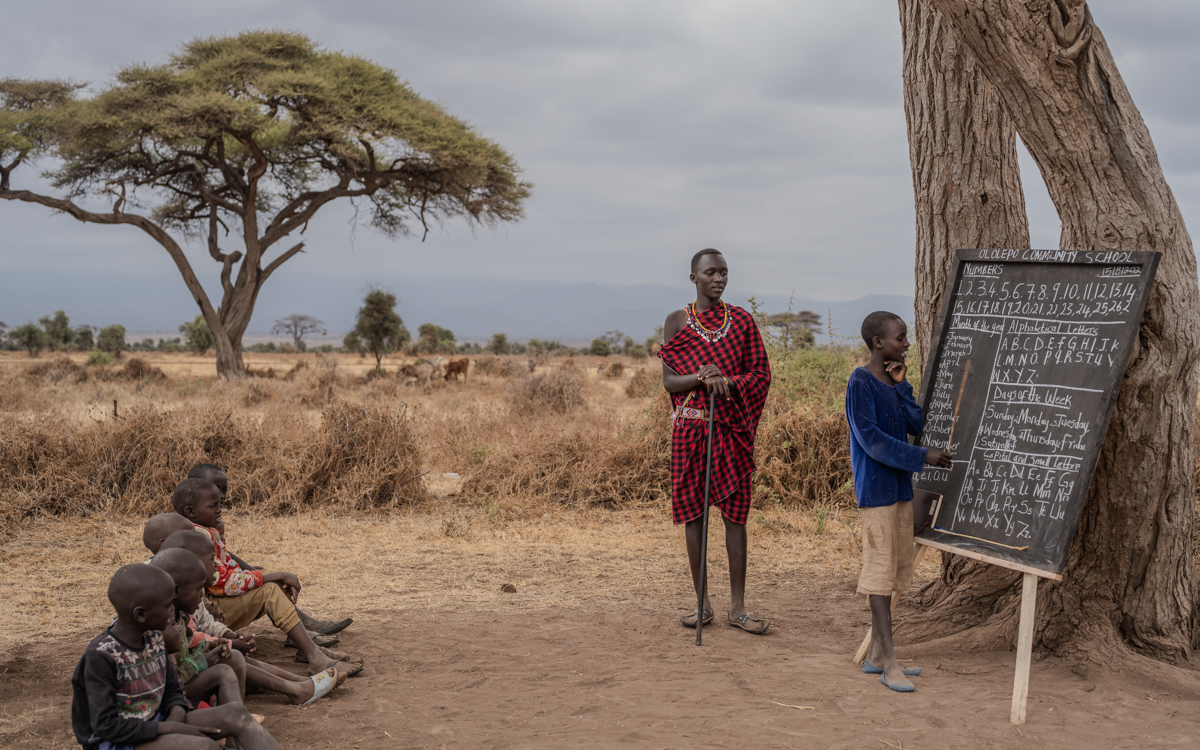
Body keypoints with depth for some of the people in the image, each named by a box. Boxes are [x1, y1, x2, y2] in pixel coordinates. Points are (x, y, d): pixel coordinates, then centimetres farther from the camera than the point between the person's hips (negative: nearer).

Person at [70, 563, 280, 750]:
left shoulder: (153, 639, 1)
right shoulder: (101, 657, -21)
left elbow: (173, 689, 10)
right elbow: (106, 726, -23)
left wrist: (176, 717, -13)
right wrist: (170, 728, -22)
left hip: (153, 726, 8)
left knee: (235, 713, -10)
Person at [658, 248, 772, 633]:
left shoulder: (741, 320, 6)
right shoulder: (677, 321, 3)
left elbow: (760, 374, 3)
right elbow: (668, 381, -2)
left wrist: (727, 382, -15)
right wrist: (701, 377, -20)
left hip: (732, 426, 1)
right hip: (691, 425, 0)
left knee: (735, 512, 0)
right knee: (693, 510, 3)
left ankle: (737, 606, 7)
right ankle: (702, 603, 13)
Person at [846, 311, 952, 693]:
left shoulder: (894, 381, 12)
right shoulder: (860, 382, -13)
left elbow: (917, 425, 6)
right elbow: (870, 438, -19)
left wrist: (901, 385, -2)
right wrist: (922, 457, -18)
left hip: (900, 487, 9)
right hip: (876, 489, -9)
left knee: (895, 568, 11)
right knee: (881, 568, -6)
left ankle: (876, 654, 20)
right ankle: (889, 663, -2)